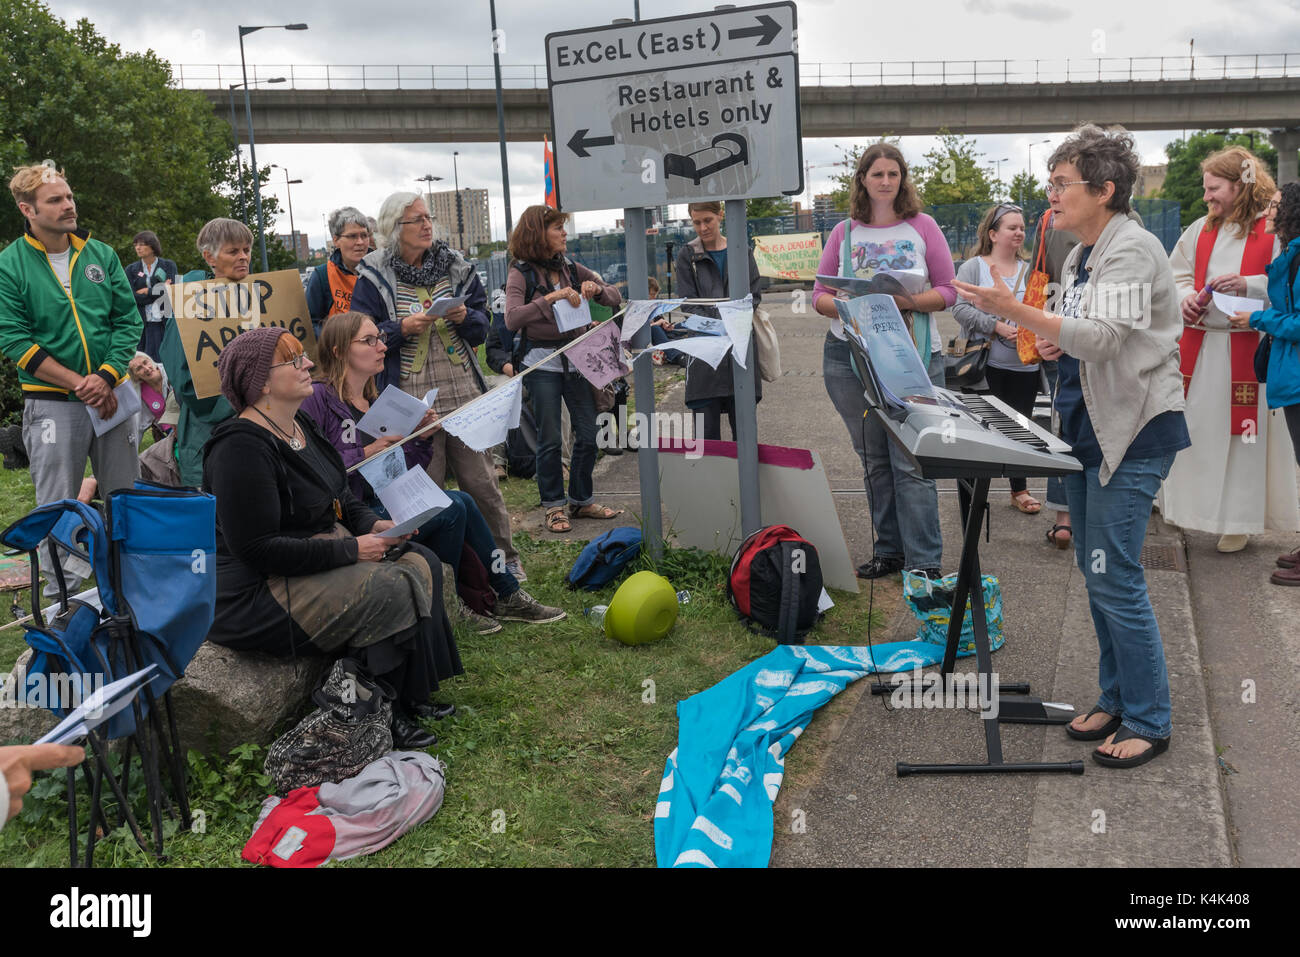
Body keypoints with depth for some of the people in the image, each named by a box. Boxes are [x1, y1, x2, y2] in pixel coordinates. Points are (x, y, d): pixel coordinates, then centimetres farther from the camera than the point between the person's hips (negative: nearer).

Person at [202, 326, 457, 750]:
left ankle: (411, 695, 5)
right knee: (390, 591, -22)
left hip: (320, 559, 10)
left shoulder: (300, 424, 9)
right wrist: (350, 549, -23)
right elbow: (257, 549, -26)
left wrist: (372, 524, -1)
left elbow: (340, 495, 20)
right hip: (255, 596, -10)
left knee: (422, 564, -1)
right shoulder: (241, 448, -22)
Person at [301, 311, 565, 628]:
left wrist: (421, 438, 0)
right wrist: (366, 453, -21)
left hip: (383, 505, 8)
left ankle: (506, 596, -1)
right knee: (452, 508, -18)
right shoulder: (318, 398, -10)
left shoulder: (375, 400, 16)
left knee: (460, 501, -9)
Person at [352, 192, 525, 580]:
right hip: (412, 400, -3)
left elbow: (482, 326, 12)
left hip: (465, 395, 3)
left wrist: (466, 317, -9)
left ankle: (504, 557, 20)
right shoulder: (374, 277, -1)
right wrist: (402, 328, -16)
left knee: (482, 481, 7)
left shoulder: (455, 266, 9)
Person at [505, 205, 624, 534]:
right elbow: (512, 319, -18)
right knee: (550, 439, 0)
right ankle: (554, 506, 13)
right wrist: (550, 298, -24)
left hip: (575, 358, 5)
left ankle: (581, 501, 20)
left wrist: (597, 289, -8)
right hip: (542, 362, -5)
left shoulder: (570, 269, 10)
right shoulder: (522, 273, -4)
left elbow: (615, 298, 13)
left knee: (588, 433, 5)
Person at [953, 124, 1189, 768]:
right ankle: (1115, 699, 27)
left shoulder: (1132, 248, -14)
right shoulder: (1080, 257, 14)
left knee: (1113, 577, -7)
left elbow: (1104, 335, -27)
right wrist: (1053, 343, 3)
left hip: (1135, 431, -9)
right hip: (1087, 426, 10)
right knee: (1095, 572, 14)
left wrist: (1014, 311, -35)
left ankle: (1149, 721, 7)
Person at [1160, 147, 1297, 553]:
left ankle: (1239, 519, 12)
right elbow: (1177, 273, 17)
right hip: (1199, 347, 5)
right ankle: (1201, 508, 23)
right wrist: (1185, 297, -3)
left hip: (1249, 348, -5)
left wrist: (1249, 285, -21)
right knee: (1196, 429, 9)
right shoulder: (1201, 229, 10)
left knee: (1243, 430, 1)